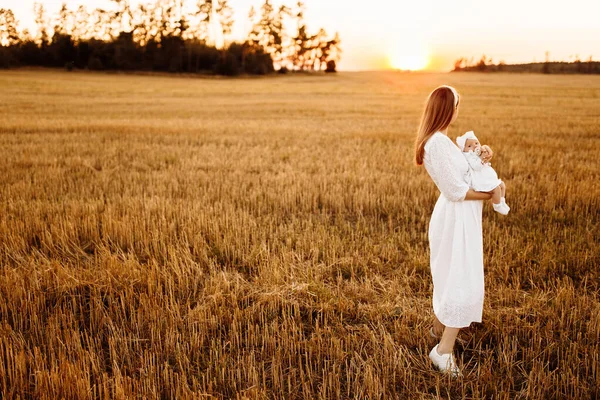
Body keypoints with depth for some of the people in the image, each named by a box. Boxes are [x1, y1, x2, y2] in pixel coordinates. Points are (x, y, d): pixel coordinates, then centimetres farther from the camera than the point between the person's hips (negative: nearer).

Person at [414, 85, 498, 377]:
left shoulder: (439, 139, 8)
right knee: (464, 282, -4)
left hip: (455, 215, 10)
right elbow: (456, 191, -23)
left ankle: (440, 326, 43)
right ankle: (444, 350, 2)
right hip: (457, 217, -10)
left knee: (449, 275, 24)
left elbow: (461, 167, 19)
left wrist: (482, 154, 2)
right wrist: (489, 194, -10)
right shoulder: (438, 142, -24)